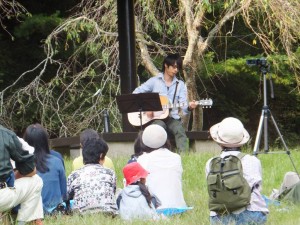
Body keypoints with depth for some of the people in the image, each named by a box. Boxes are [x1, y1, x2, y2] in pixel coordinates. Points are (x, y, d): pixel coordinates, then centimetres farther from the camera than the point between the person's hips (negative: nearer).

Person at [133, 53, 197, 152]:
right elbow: (136, 93, 4)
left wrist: (189, 107, -23)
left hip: (172, 118, 1)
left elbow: (183, 105, 2)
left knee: (180, 129, -30)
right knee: (160, 126, -35)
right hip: (156, 118, -1)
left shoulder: (180, 85, 12)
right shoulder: (154, 81, 7)